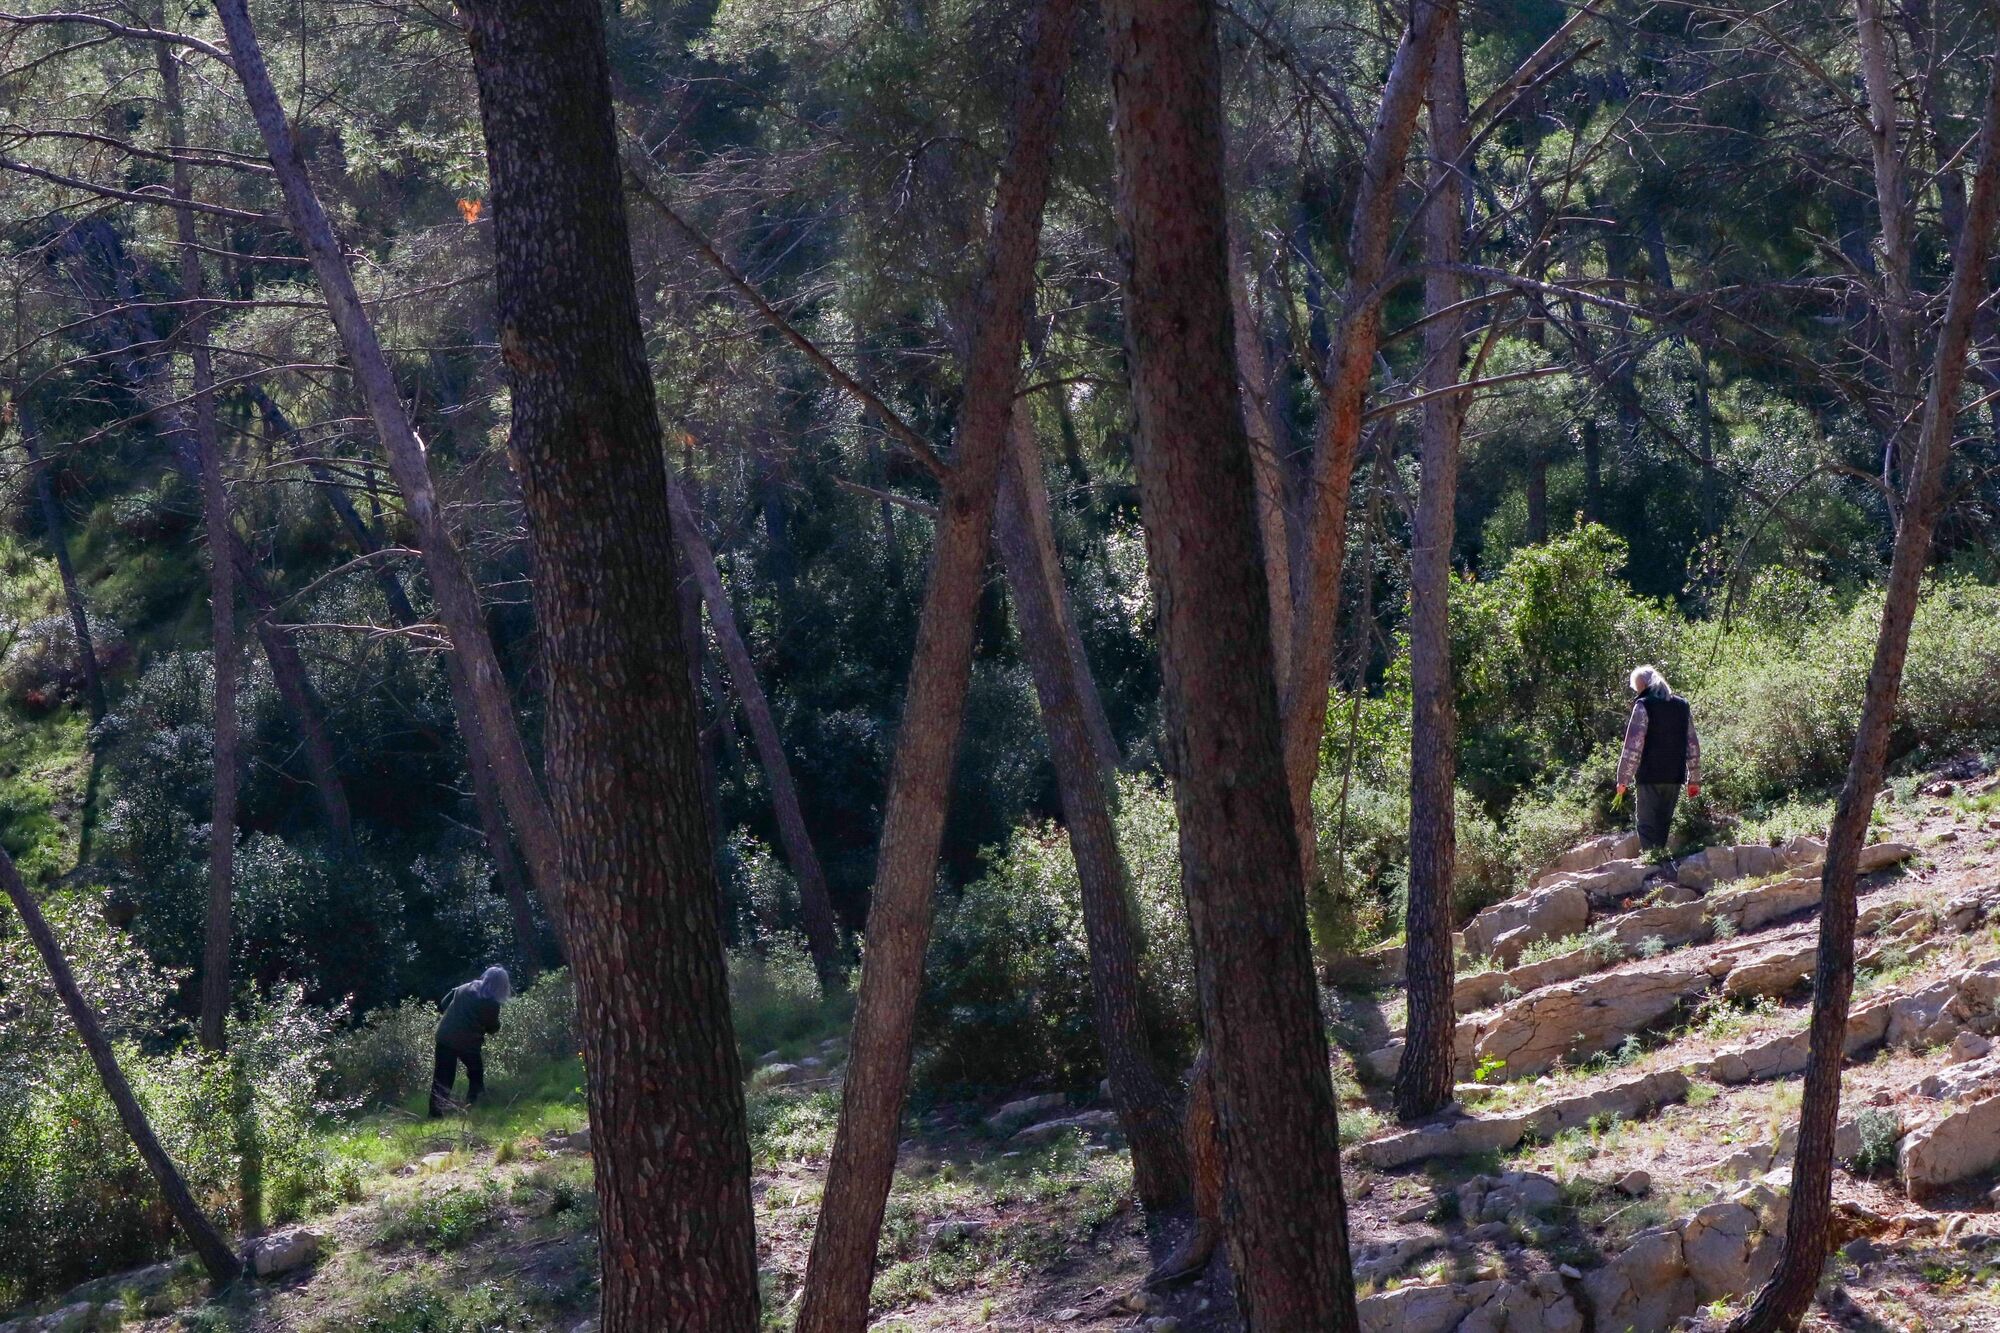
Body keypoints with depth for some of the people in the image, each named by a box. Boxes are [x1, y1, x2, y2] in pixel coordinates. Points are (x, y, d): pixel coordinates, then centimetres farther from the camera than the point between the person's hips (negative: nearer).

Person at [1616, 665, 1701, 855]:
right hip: (1675, 777, 6)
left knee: (1648, 827, -3)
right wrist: (1694, 780, 18)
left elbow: (1633, 746, -11)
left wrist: (1624, 779, -7)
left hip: (1650, 777, -6)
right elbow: (1693, 746, 14)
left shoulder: (1643, 706, -7)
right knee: (1664, 825, 13)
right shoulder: (1682, 706, 12)